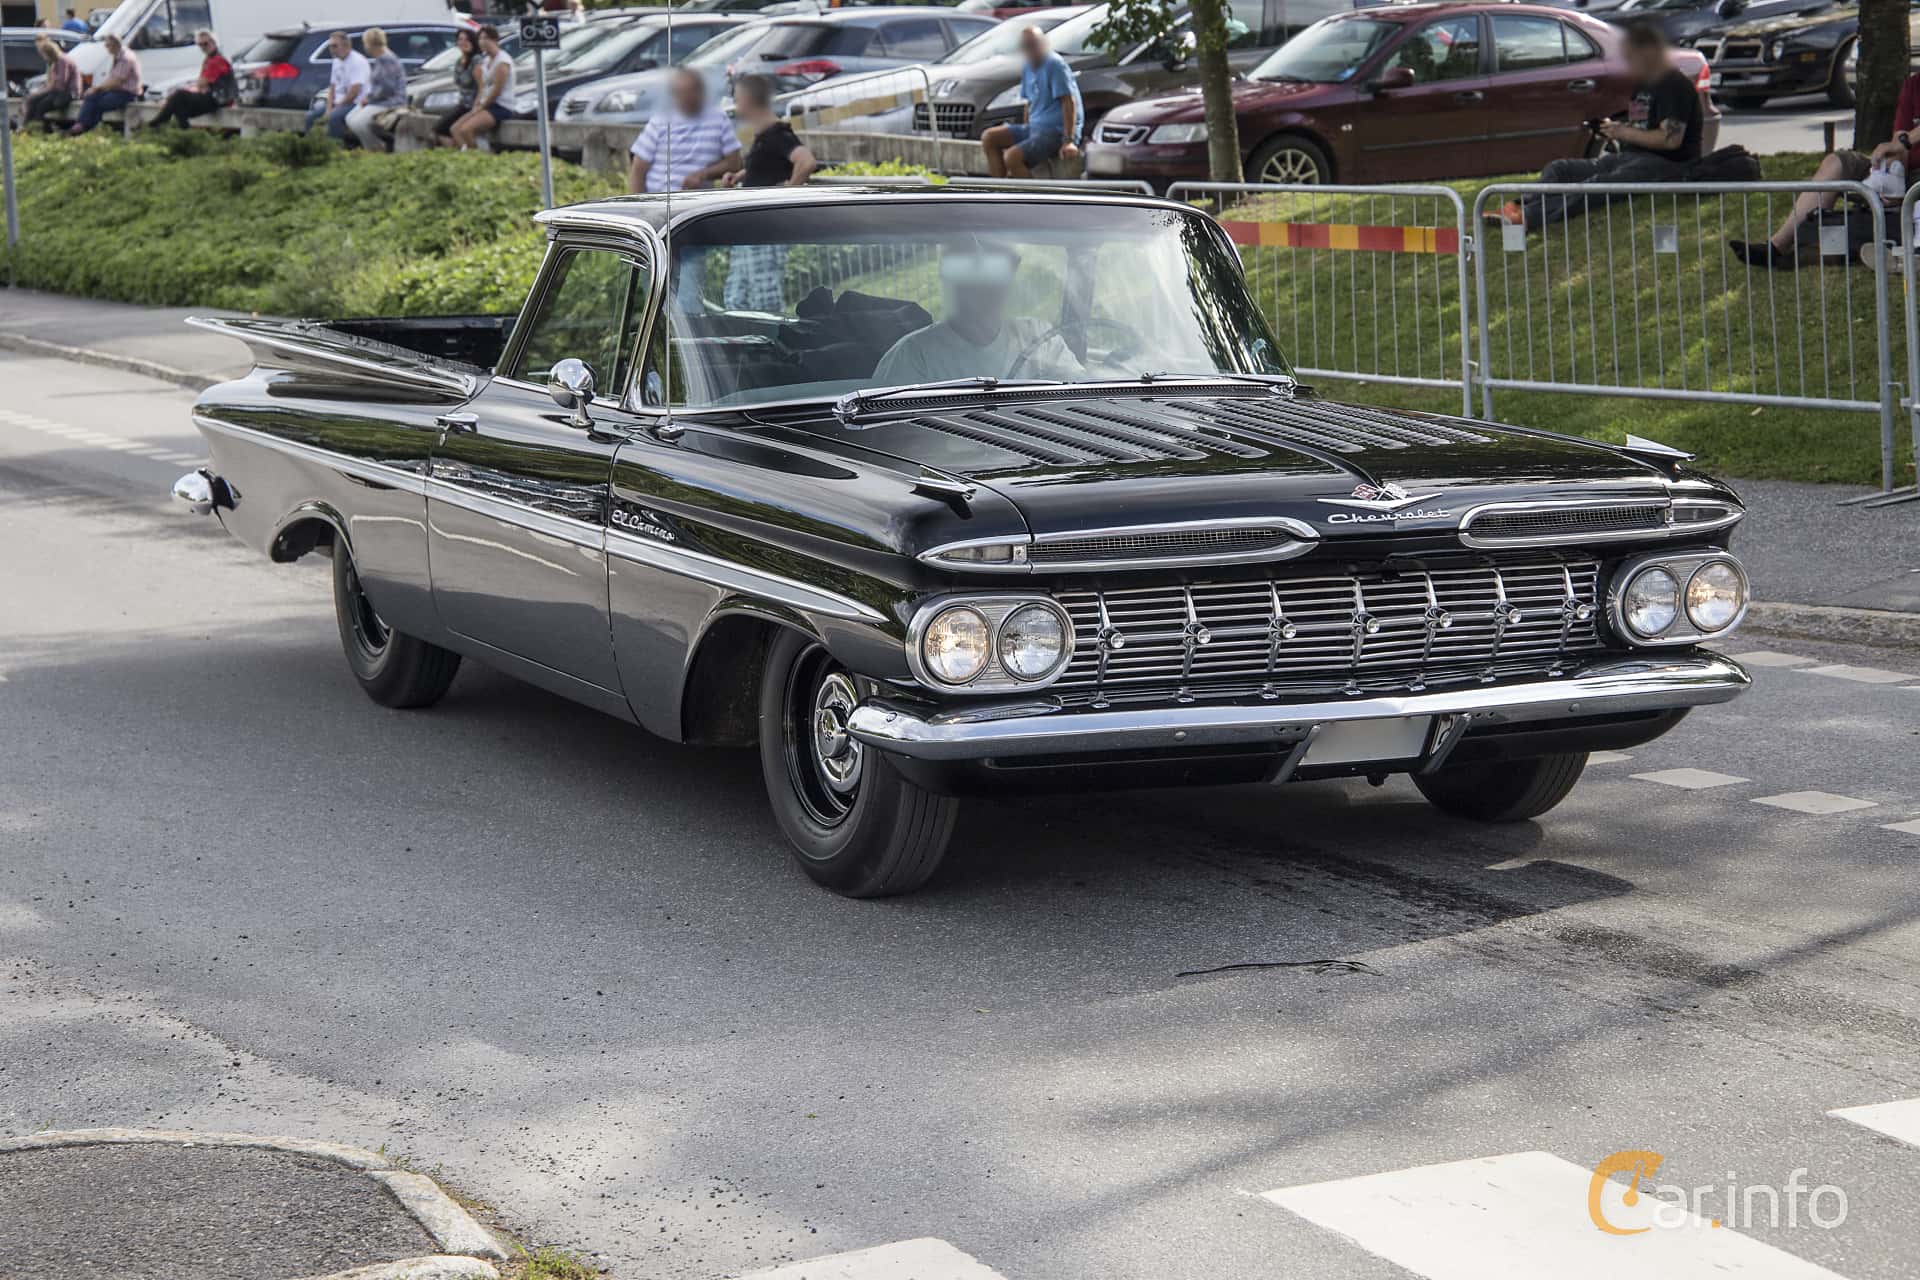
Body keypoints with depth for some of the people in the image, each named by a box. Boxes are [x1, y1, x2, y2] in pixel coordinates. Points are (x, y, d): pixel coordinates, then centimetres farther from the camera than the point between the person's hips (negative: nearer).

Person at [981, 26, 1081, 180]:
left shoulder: (1055, 65, -14)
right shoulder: (1027, 69, 13)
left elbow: (1069, 102, -19)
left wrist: (1069, 141, -25)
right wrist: (1025, 132, 15)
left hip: (1056, 131, -10)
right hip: (1035, 127, 10)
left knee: (1012, 156, -27)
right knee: (989, 138, 5)